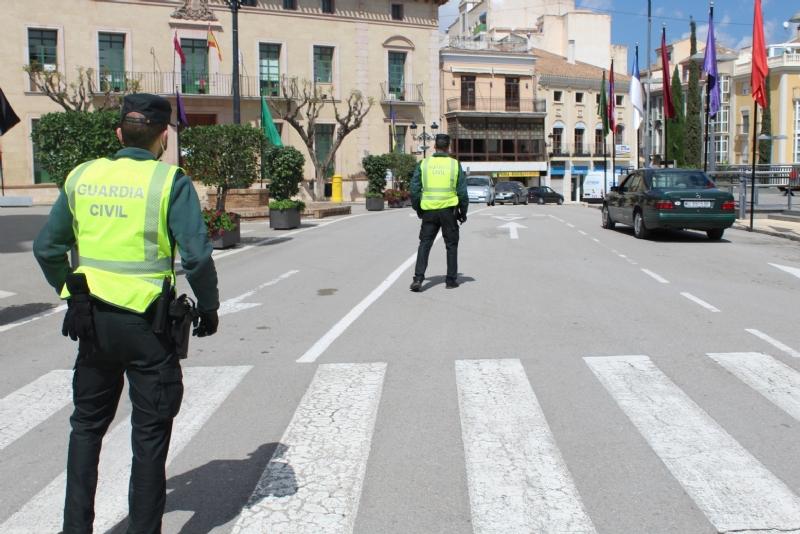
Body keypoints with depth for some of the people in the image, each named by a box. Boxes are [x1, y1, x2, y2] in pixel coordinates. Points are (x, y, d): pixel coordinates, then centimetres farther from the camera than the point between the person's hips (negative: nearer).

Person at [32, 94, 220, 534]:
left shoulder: (82, 178, 6)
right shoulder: (170, 182, -9)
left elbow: (46, 248, 11)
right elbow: (196, 255, -16)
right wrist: (208, 307, -1)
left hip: (91, 319, 5)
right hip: (146, 321, -4)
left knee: (87, 424, 20)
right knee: (150, 431, 9)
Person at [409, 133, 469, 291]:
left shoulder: (423, 164, 0)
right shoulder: (455, 165, -1)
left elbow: (414, 189, 0)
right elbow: (462, 191, -1)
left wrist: (417, 208, 14)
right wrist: (463, 212, 10)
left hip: (429, 210, 1)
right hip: (449, 210, -1)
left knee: (424, 244, 6)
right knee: (451, 245, 11)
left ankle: (418, 278, -5)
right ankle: (451, 280, 14)